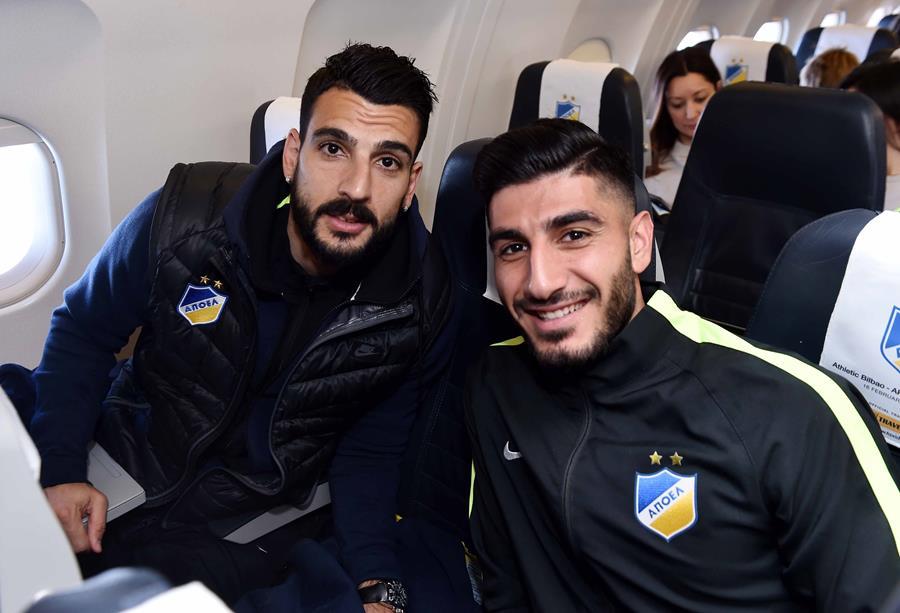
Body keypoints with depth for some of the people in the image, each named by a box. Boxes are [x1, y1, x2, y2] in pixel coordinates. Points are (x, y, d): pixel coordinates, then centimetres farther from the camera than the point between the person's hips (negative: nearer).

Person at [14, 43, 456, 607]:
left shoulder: (423, 301, -17)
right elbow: (83, 332, -1)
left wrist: (377, 580, -17)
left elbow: (370, 449, -4)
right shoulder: (183, 217, -19)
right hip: (124, 465, 1)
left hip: (249, 531, 0)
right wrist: (59, 468, -11)